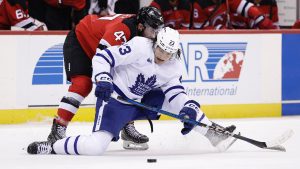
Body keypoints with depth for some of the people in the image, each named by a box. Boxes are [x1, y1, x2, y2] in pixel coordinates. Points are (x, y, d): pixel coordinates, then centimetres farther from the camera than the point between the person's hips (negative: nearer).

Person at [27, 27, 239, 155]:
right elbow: (103, 57, -21)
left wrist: (188, 109, -23)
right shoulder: (140, 47, -22)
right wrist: (103, 80, -35)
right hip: (114, 100, -7)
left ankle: (215, 134, 13)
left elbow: (176, 93, -3)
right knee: (95, 146, -26)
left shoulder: (174, 67, -2)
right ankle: (51, 146, -10)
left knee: (187, 104, 1)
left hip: (140, 102, 7)